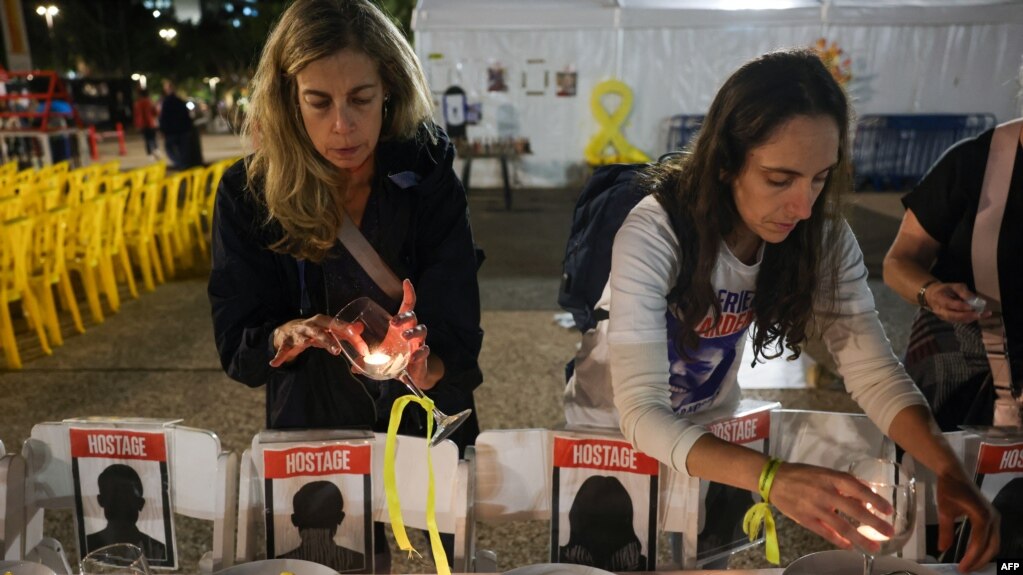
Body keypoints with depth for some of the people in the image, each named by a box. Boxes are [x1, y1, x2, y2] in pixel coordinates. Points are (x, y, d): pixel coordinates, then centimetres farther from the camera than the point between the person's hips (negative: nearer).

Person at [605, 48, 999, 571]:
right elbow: (641, 410, -38)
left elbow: (873, 371, -19)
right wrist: (770, 476, -51)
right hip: (622, 429, -3)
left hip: (712, 422, 4)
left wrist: (948, 467, -37)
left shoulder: (824, 237, -19)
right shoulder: (652, 236, -35)